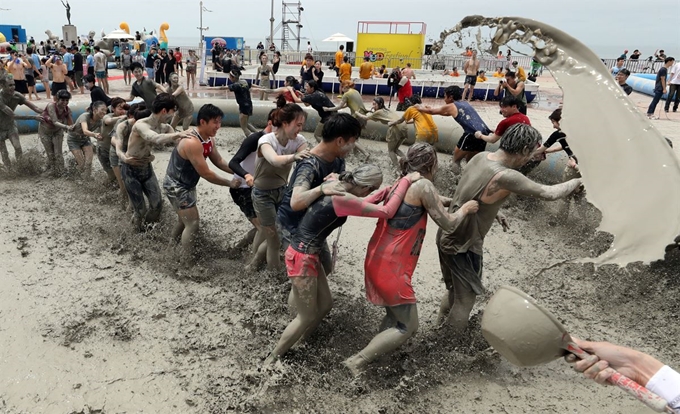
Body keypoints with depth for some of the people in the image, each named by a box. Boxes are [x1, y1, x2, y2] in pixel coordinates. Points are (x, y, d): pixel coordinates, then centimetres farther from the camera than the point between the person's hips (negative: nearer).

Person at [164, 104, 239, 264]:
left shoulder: (209, 139, -3)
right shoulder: (192, 143, -33)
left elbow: (219, 161, 4)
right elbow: (206, 174, -30)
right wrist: (230, 183, -22)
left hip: (187, 184, 10)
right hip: (176, 186, -10)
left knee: (185, 219, 26)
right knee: (193, 223, -7)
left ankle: (173, 243, 50)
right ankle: (187, 263, 5)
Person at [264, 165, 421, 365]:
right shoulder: (342, 199, -26)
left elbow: (360, 205, 18)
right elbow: (387, 212, -24)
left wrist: (390, 189, 11)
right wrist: (406, 181, -15)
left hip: (309, 255, 9)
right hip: (302, 258, -9)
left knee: (325, 305, 17)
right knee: (306, 317, 5)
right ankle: (272, 359, 20)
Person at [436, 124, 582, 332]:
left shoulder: (481, 157, -1)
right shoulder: (505, 176, -28)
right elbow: (549, 193, -18)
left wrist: (494, 213, 16)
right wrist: (579, 181, -2)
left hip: (447, 236, 9)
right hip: (462, 245, -9)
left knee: (454, 290, 26)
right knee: (465, 299, 9)